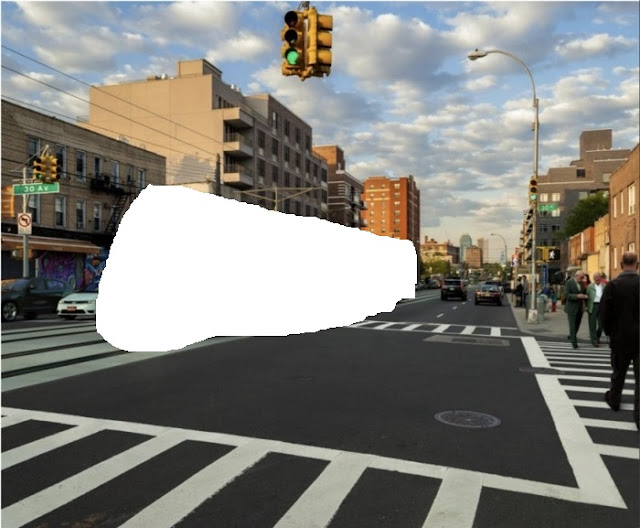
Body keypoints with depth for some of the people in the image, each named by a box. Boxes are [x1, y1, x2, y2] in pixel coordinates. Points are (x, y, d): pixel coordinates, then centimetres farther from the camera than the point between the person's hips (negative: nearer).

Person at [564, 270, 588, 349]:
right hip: (571, 308, -6)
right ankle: (574, 342, 0)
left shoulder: (581, 283, 8)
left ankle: (571, 336, 33)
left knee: (577, 325, 12)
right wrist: (577, 296, -27)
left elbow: (583, 293, 20)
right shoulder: (569, 282, -11)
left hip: (580, 308, 6)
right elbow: (566, 295, -15)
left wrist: (584, 296, -3)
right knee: (572, 326, -5)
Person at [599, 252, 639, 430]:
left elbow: (604, 313, -9)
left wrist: (609, 332, 6)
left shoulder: (612, 285, -11)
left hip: (620, 337, 1)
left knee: (619, 372, 21)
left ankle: (614, 399, 40)